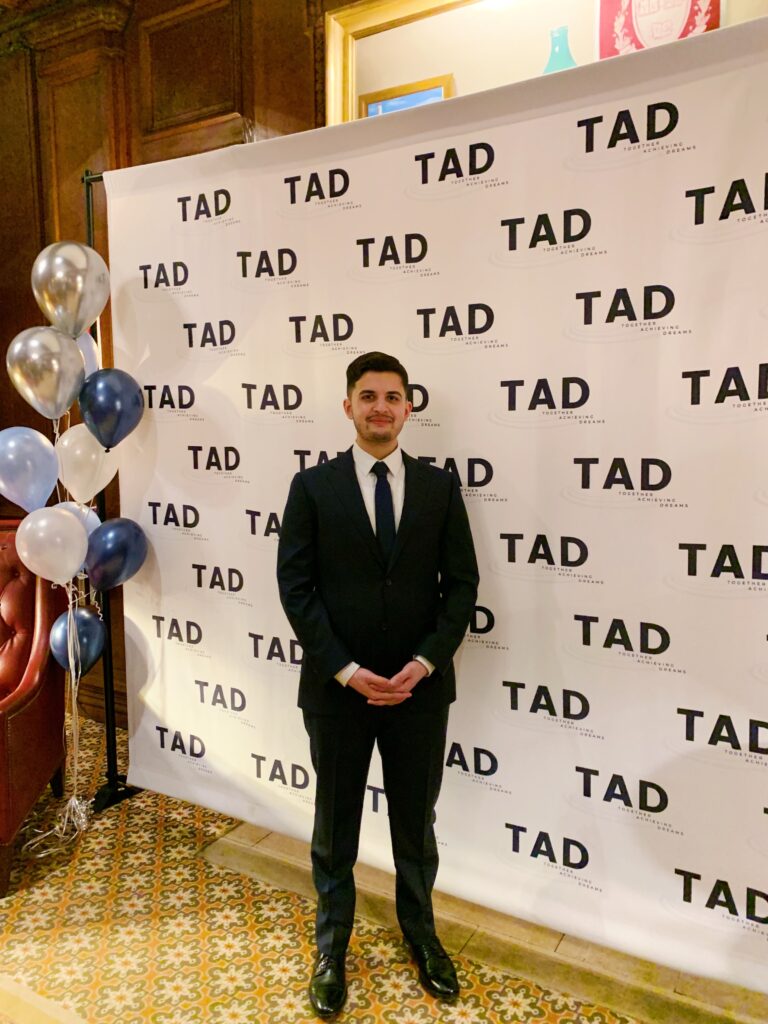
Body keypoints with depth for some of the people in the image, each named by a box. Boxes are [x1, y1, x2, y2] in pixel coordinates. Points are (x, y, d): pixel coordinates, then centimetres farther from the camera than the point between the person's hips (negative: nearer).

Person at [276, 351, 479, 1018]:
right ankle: (332, 944, 37)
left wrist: (425, 662, -12)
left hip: (420, 688, 2)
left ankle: (420, 931, 41)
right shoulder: (313, 487, -3)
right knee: (336, 825, 15)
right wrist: (347, 671, -14)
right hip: (336, 688, -1)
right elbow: (295, 586, -7)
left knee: (416, 820, 18)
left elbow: (462, 583, 0)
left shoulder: (440, 487, 1)